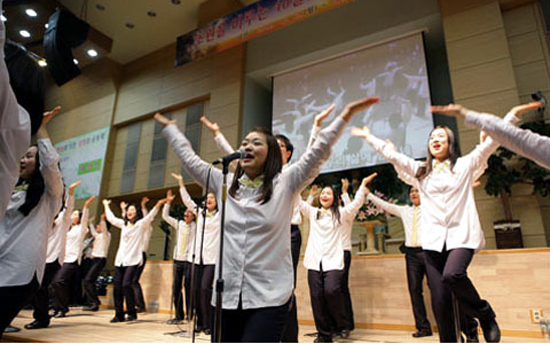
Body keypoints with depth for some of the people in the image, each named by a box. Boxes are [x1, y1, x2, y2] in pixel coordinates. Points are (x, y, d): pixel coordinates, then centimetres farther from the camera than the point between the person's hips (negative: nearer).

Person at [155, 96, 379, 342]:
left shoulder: (284, 185, 0)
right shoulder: (225, 183, 10)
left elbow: (317, 154, -6)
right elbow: (189, 159, 17)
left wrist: (345, 116, -11)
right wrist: (169, 127, 23)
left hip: (269, 298, -4)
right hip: (226, 295, 4)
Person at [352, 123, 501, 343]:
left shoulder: (465, 165, 12)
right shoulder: (421, 170, 17)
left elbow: (490, 144, 4)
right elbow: (392, 155, 13)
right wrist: (368, 137, 10)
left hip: (461, 236, -2)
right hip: (433, 240, 3)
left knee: (452, 275, -29)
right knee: (439, 300, -2)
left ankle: (485, 315, -1)